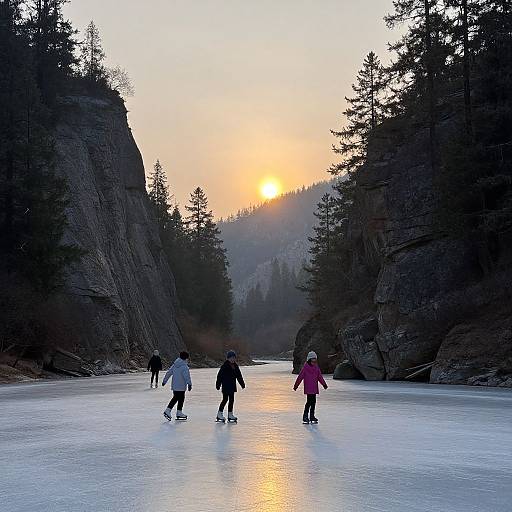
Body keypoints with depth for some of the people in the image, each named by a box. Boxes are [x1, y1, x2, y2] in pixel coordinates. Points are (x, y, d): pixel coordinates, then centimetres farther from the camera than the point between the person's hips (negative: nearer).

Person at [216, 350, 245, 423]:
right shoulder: (225, 366, -10)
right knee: (225, 399, -7)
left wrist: (242, 384, 19)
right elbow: (220, 375, -10)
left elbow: (239, 376, 19)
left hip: (232, 386, 7)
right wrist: (218, 385, -12)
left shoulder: (235, 366, 11)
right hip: (226, 386, -7)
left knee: (231, 400, 8)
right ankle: (220, 414, 3)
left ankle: (230, 414, 15)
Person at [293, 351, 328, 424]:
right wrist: (296, 386, -6)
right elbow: (300, 377, -6)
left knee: (313, 402, 8)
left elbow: (320, 377, 18)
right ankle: (305, 416, -3)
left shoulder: (316, 367, 11)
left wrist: (324, 384, 14)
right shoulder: (305, 367, -6)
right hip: (308, 388, -6)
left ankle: (312, 416, 17)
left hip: (314, 388, 6)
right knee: (309, 401, -11)